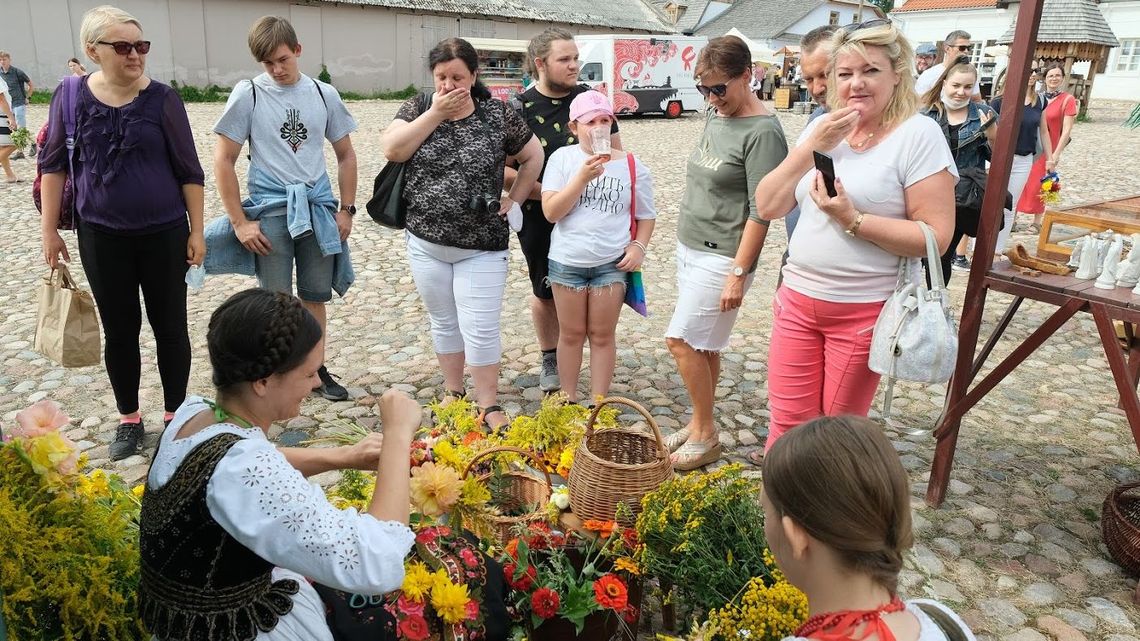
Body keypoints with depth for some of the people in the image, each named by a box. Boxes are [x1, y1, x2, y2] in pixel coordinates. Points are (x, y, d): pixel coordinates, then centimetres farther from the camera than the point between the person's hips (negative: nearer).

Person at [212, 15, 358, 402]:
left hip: (319, 210, 2)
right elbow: (223, 160, -3)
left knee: (316, 297, 11)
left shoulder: (324, 94, 3)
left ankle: (314, 369, 26)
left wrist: (346, 209, 4)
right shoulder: (248, 94, -4)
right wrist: (240, 222, -8)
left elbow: (345, 155, 11)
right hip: (270, 212, -2)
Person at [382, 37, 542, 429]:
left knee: (480, 329, -1)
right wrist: (435, 113, -17)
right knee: (443, 321, 16)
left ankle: (488, 405, 12)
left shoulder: (498, 115, -3)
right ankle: (453, 392, 32)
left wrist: (513, 199, 0)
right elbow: (392, 150, -13)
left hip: (482, 247, -2)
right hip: (426, 243, 3)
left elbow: (534, 157, 7)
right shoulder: (418, 108, 1)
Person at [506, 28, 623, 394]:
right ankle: (550, 360, 32)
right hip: (539, 217, -1)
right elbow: (503, 169, -9)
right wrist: (545, 192, -18)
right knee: (546, 292, 12)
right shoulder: (520, 108, -6)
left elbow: (616, 153, 8)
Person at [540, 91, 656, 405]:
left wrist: (639, 246, -9)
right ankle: (569, 400, 27)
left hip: (612, 263, 0)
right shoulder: (562, 158, -5)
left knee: (602, 335, 9)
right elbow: (551, 212, -13)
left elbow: (645, 215, 8)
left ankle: (598, 403, 22)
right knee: (571, 333, 12)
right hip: (566, 261, 0)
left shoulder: (632, 166, -1)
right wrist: (583, 177, -21)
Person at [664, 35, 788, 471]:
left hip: (721, 256, -8)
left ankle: (705, 435, 8)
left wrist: (739, 273, -19)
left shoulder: (762, 133, -15)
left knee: (682, 341, -7)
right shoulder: (715, 117, 10)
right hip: (690, 247, 8)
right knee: (703, 342, 12)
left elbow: (760, 212, -18)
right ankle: (699, 426, 23)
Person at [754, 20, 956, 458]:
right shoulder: (822, 128, 6)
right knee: (787, 425, 11)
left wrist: (853, 219, -22)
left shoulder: (918, 134, -11)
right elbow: (768, 207, -1)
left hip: (864, 310, -4)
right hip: (797, 299, 4)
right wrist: (812, 147, -12)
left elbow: (937, 236, -15)